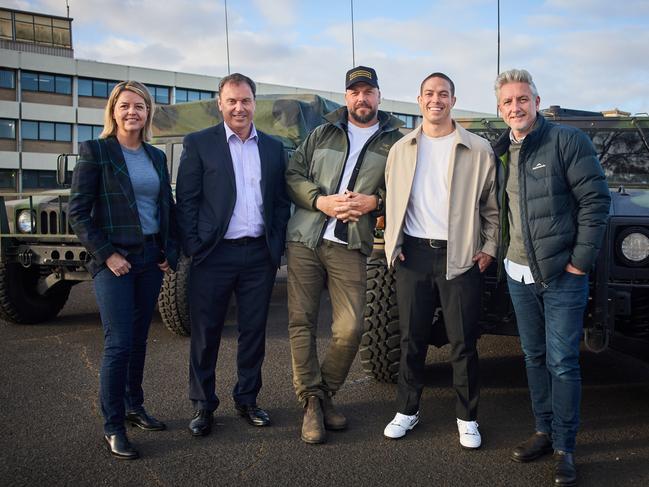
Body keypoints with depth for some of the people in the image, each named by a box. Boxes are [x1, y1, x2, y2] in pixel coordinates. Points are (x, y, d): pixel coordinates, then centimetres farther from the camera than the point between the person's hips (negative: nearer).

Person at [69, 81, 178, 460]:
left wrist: (170, 252, 6)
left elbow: (168, 207, 16)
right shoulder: (95, 151, -5)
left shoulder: (157, 157, 11)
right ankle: (113, 427, 6)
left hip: (151, 258, 5)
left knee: (139, 339, 14)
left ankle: (134, 407, 29)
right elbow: (78, 211, -9)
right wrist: (107, 255, -15)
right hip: (114, 260, -5)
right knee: (119, 344, -6)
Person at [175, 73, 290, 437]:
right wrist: (194, 249, -9)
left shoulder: (273, 147, 10)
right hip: (215, 254, -3)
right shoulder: (198, 144, 1)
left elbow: (281, 200, 11)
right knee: (206, 333, 6)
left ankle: (247, 399, 27)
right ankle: (203, 405, 20)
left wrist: (277, 246, 3)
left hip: (260, 254, 3)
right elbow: (186, 201, -3)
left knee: (254, 331, 11)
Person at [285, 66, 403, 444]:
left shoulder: (394, 141, 9)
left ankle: (325, 394, 17)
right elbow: (293, 174, 8)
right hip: (304, 239, 2)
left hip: (350, 246, -1)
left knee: (350, 328, -7)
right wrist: (321, 201, -9)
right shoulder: (322, 134, 14)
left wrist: (375, 200, -12)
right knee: (302, 323, 0)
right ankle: (312, 402, 12)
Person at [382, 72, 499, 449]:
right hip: (414, 254, 2)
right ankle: (407, 410, 24)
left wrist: (489, 248, -2)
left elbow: (492, 205, 4)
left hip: (461, 256, -2)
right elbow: (392, 202, 14)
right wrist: (393, 245, 5)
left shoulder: (478, 150, 1)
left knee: (464, 342, 4)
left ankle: (467, 418, 19)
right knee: (412, 339, 10)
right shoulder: (401, 149, 9)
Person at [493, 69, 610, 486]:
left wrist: (581, 260, -14)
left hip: (562, 275, -6)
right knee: (534, 357, 14)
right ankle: (545, 431, 28)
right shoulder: (499, 152, 9)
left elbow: (596, 199, -12)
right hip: (518, 274, 6)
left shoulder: (568, 140, -9)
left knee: (562, 362, -1)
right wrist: (494, 250, 7)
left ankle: (565, 448, 12)